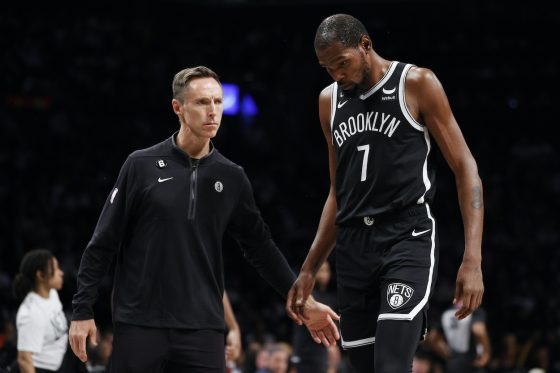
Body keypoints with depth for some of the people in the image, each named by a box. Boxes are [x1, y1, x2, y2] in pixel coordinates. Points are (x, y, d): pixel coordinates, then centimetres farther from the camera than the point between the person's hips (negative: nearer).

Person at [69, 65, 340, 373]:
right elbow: (103, 242, 2)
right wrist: (82, 310, -2)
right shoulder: (142, 166, 0)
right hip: (139, 326, -2)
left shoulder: (231, 178, 8)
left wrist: (302, 301, 12)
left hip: (202, 329, 2)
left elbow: (260, 247, 16)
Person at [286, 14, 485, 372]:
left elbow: (465, 169, -4)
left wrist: (473, 260, -13)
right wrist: (309, 271, 18)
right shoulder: (330, 100, 14)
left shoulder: (417, 84, -3)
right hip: (353, 246, 6)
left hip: (407, 240, -6)